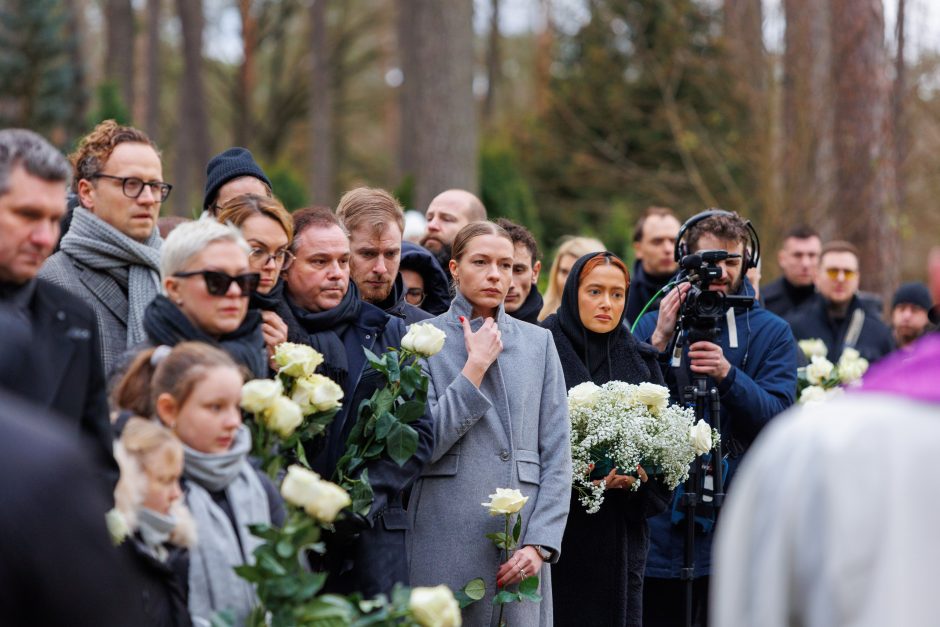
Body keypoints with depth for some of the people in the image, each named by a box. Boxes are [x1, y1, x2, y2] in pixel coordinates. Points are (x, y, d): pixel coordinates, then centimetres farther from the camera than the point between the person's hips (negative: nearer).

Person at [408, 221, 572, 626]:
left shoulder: (538, 342, 13)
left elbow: (556, 456, 8)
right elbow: (424, 445, -8)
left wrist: (540, 543, -3)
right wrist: (476, 365, -7)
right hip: (444, 545, -2)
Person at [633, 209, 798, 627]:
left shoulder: (771, 333, 6)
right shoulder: (653, 323, 9)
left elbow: (777, 417, -8)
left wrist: (728, 375, -24)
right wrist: (659, 342, -16)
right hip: (658, 528, 1)